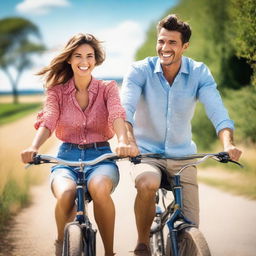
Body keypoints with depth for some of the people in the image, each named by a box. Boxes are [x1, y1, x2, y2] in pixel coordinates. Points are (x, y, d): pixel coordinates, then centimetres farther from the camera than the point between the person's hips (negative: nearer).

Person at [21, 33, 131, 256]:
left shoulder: (108, 89, 5)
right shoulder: (57, 91, 7)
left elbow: (117, 116, -14)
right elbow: (47, 122, -10)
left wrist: (123, 141, -37)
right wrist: (34, 147, -32)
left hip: (101, 156, -1)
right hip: (67, 157, 1)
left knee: (99, 189, -38)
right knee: (66, 195, -34)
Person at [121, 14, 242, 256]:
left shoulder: (199, 73, -7)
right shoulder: (140, 70, -10)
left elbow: (217, 110, -20)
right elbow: (125, 107, -25)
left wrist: (227, 144, -39)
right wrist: (127, 139, -46)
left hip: (182, 156, 2)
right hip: (146, 153, -2)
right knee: (148, 184, -36)